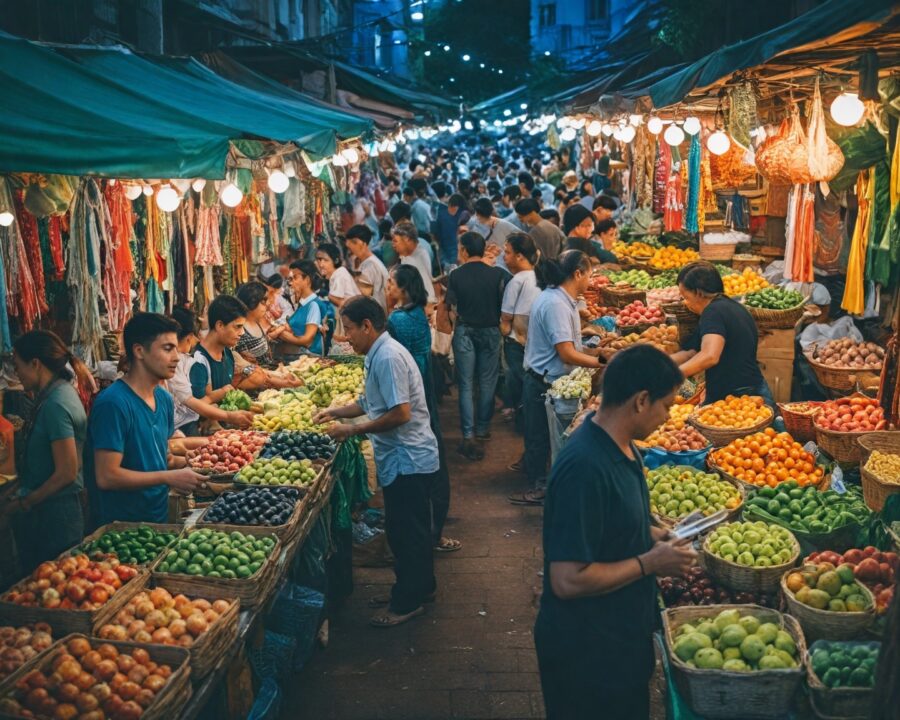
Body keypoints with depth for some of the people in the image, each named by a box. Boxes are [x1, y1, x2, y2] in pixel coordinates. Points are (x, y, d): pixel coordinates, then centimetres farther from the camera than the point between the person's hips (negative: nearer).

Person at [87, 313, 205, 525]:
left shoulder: (164, 399, 6)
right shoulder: (113, 403, -20)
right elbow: (107, 477, -23)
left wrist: (178, 464, -3)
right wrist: (170, 478, -19)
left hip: (159, 517, 8)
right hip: (121, 526, -8)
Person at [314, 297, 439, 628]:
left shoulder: (388, 357, -22)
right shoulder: (380, 354, 12)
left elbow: (400, 413, -27)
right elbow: (371, 403, 22)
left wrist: (353, 430, -20)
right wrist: (335, 412, 12)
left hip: (407, 460, -10)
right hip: (407, 458, 10)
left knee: (404, 530, 1)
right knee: (411, 527, 20)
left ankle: (407, 602, 13)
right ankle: (421, 586, 34)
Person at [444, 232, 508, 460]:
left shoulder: (456, 276, -8)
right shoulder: (497, 274, -7)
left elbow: (449, 306, -4)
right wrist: (500, 325, 9)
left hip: (464, 332, -1)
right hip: (490, 331, 1)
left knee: (466, 384, 4)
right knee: (487, 383, 12)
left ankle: (469, 437, -2)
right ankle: (482, 430, 21)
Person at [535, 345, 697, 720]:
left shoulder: (618, 446, 0)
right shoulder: (586, 467, -30)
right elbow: (567, 580, -31)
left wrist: (650, 536, 2)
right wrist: (650, 562, -20)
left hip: (622, 634, 9)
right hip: (588, 651, -9)